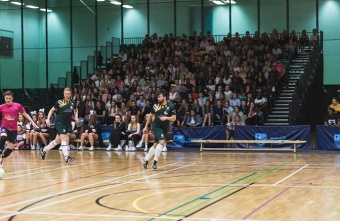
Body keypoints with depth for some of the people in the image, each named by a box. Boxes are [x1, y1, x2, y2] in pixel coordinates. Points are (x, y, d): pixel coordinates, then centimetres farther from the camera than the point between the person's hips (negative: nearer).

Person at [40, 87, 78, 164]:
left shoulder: (72, 104, 3)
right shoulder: (59, 102, -6)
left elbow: (76, 110, 24)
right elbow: (52, 110, 6)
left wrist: (76, 118, 7)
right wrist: (48, 119, -5)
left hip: (67, 124, 6)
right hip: (59, 122, -5)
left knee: (57, 141, 16)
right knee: (64, 138, -21)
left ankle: (44, 150, 35)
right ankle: (67, 157, -28)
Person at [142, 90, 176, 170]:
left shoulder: (171, 106, -7)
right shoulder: (156, 105, -3)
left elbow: (174, 118, -9)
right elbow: (150, 116, 10)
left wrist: (166, 118, -27)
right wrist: (146, 126, 10)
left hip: (165, 128, 2)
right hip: (156, 126, -2)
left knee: (156, 145, 10)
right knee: (162, 142, -22)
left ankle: (146, 160, 26)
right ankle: (155, 161, -13)